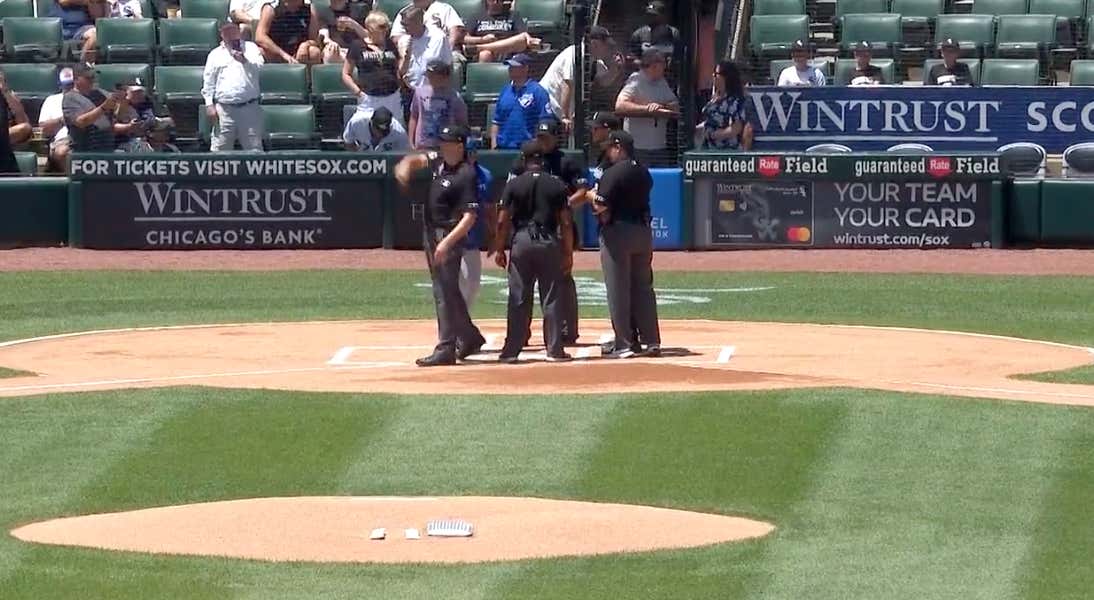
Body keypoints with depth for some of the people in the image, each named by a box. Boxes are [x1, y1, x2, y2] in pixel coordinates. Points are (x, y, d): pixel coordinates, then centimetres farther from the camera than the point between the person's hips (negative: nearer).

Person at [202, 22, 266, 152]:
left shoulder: (250, 48, 11)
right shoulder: (215, 54, 13)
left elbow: (259, 66, -6)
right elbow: (208, 82, 10)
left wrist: (244, 60, -24)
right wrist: (209, 105, 0)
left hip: (249, 107, 0)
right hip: (224, 109, 0)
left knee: (254, 148, 1)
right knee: (220, 148, -2)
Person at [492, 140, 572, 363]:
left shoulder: (514, 185, -1)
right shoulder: (557, 185, 1)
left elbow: (503, 221, -3)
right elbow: (565, 223, 0)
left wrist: (499, 249, 6)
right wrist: (568, 252, 7)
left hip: (521, 240, 0)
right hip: (549, 242, 0)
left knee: (518, 298, 4)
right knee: (552, 298, 5)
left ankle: (512, 350, 5)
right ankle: (555, 349, 5)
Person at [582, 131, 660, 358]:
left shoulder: (613, 173, -14)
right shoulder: (643, 173, 10)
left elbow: (601, 206, -19)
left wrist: (592, 195, 3)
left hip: (617, 231, -7)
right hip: (643, 230, 7)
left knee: (618, 290, -2)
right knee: (643, 288, 13)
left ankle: (624, 344, -3)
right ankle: (652, 342, 13)